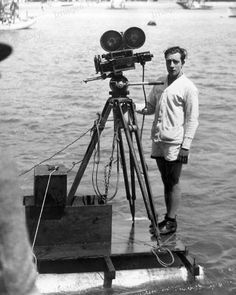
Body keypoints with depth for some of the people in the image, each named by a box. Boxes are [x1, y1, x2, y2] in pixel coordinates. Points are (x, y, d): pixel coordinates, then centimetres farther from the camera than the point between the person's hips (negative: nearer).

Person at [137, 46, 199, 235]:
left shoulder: (188, 88, -7)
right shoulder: (160, 83, 13)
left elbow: (192, 119, -9)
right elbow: (150, 108, 19)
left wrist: (186, 146, -15)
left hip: (175, 144, -6)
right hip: (158, 142, 6)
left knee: (174, 183, -1)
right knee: (166, 182, 13)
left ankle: (171, 222, 6)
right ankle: (168, 218, 22)